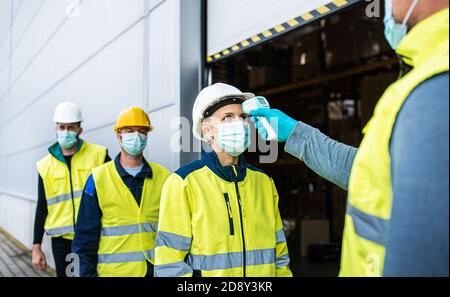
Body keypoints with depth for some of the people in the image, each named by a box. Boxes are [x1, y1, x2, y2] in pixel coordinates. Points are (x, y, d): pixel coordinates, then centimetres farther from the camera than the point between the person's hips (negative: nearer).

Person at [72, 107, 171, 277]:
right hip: (113, 270, -2)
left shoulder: (163, 177, 2)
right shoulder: (98, 178, -3)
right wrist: (87, 272, -5)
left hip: (156, 269, 2)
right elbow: (86, 235, -2)